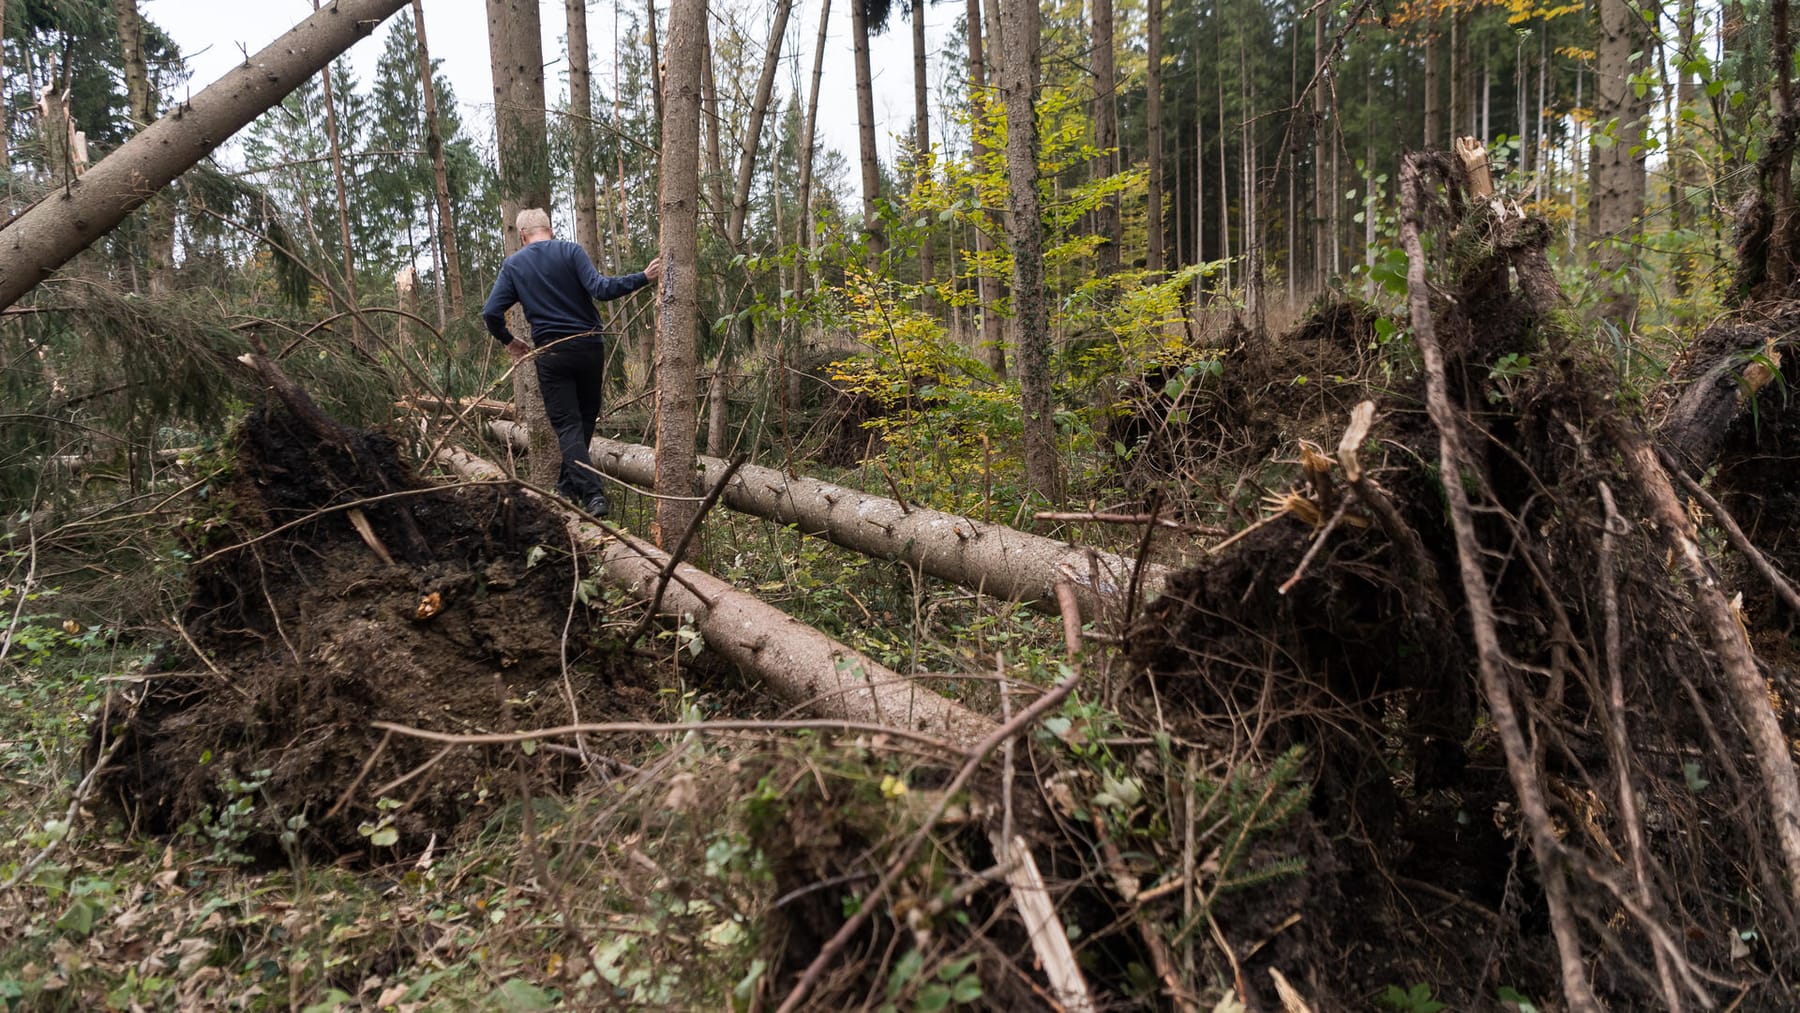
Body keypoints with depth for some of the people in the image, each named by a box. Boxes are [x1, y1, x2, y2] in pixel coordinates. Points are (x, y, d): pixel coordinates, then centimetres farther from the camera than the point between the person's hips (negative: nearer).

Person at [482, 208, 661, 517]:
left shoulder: (512, 265, 3)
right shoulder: (571, 251, -3)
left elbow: (491, 312, -1)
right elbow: (601, 289, -16)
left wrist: (508, 341, 16)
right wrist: (644, 277, -11)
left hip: (551, 353, 0)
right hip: (590, 347, 1)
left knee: (567, 425, 1)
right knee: (585, 419, 16)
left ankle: (592, 493, -15)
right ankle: (568, 488, 23)